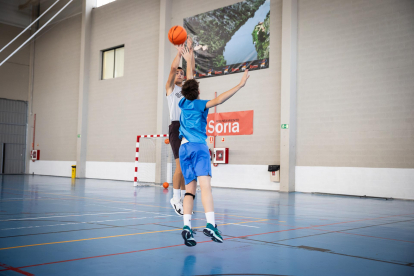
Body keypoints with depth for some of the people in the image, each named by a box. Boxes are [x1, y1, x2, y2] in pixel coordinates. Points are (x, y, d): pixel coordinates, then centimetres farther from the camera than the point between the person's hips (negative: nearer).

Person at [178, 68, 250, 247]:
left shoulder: (183, 103, 17)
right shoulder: (199, 104, 2)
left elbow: (189, 82, 33)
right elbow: (218, 100, -17)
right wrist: (240, 85, -18)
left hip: (184, 148, 6)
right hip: (198, 147, -6)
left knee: (190, 189, 2)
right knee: (205, 184, -19)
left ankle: (186, 227, -14)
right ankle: (210, 225, -34)